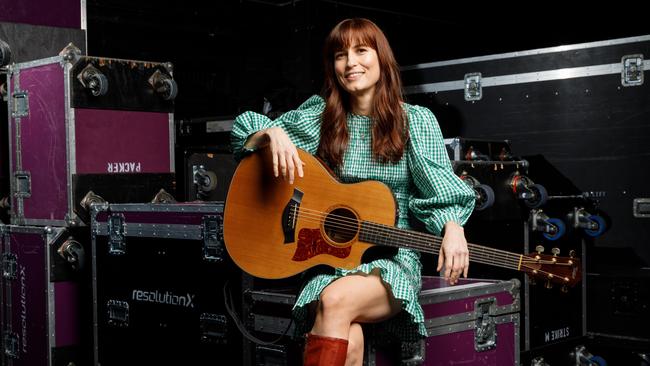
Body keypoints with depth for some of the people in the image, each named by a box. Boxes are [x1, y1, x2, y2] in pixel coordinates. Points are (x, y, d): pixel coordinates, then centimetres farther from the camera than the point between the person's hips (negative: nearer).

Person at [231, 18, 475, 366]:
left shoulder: (416, 121, 3)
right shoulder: (319, 115, 9)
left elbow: (440, 191, -3)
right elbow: (243, 132, 12)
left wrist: (451, 227, -24)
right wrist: (273, 133, -11)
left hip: (391, 260, -1)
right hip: (331, 256, 1)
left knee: (335, 301, -34)